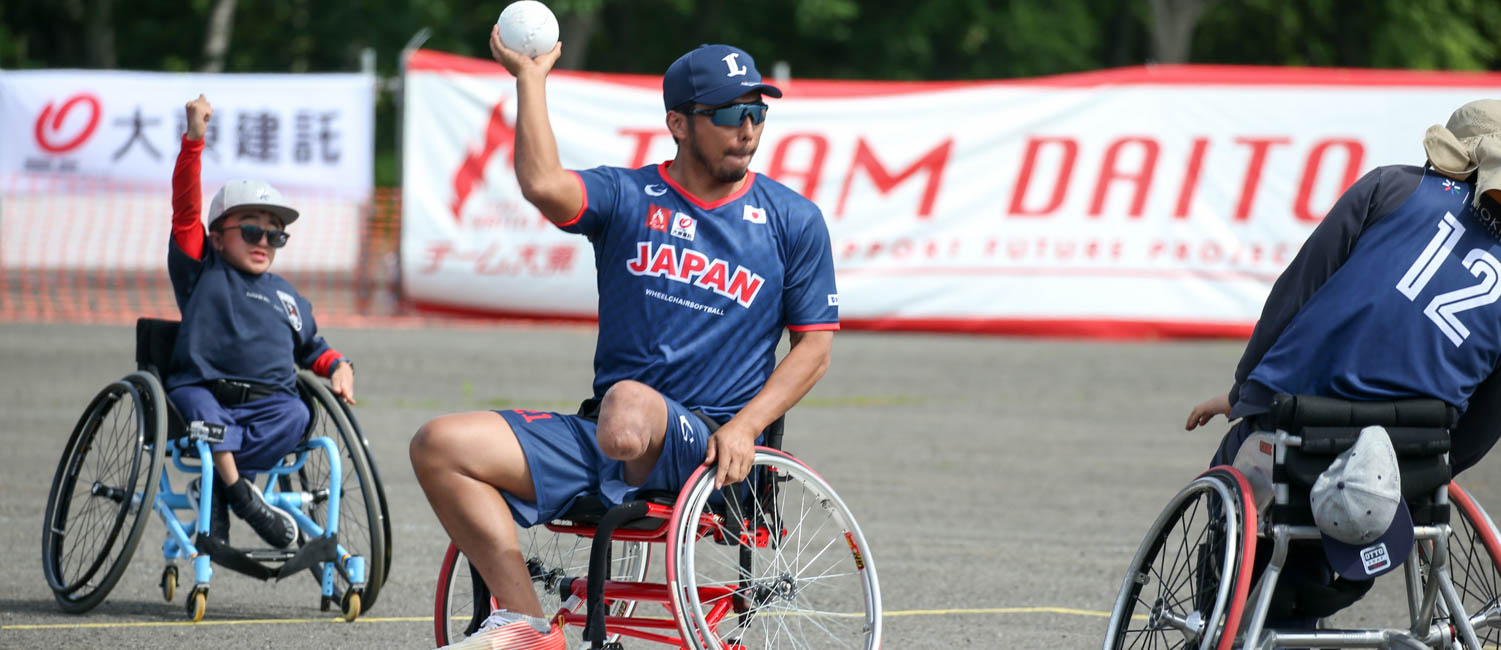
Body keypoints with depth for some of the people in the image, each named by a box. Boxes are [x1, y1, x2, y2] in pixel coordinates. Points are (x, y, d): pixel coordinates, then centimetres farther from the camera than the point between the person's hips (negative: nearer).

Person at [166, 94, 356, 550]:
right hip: (204, 392, -3)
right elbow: (186, 208, 2)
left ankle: (215, 486, -31)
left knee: (295, 415, -30)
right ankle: (240, 493, -42)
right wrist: (194, 140, -8)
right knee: (197, 405, -37)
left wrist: (339, 368, 13)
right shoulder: (202, 272, 12)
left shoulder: (288, 298, 25)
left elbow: (312, 348, 37)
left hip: (267, 404, 3)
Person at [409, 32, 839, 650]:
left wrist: (745, 426, -8)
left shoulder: (794, 220, 7)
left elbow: (815, 344, 6)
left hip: (704, 446, -3)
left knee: (630, 405, -40)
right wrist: (530, 79, -9)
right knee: (441, 445, -15)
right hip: (598, 436, 3)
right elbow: (544, 186, -14)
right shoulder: (627, 197, 7)